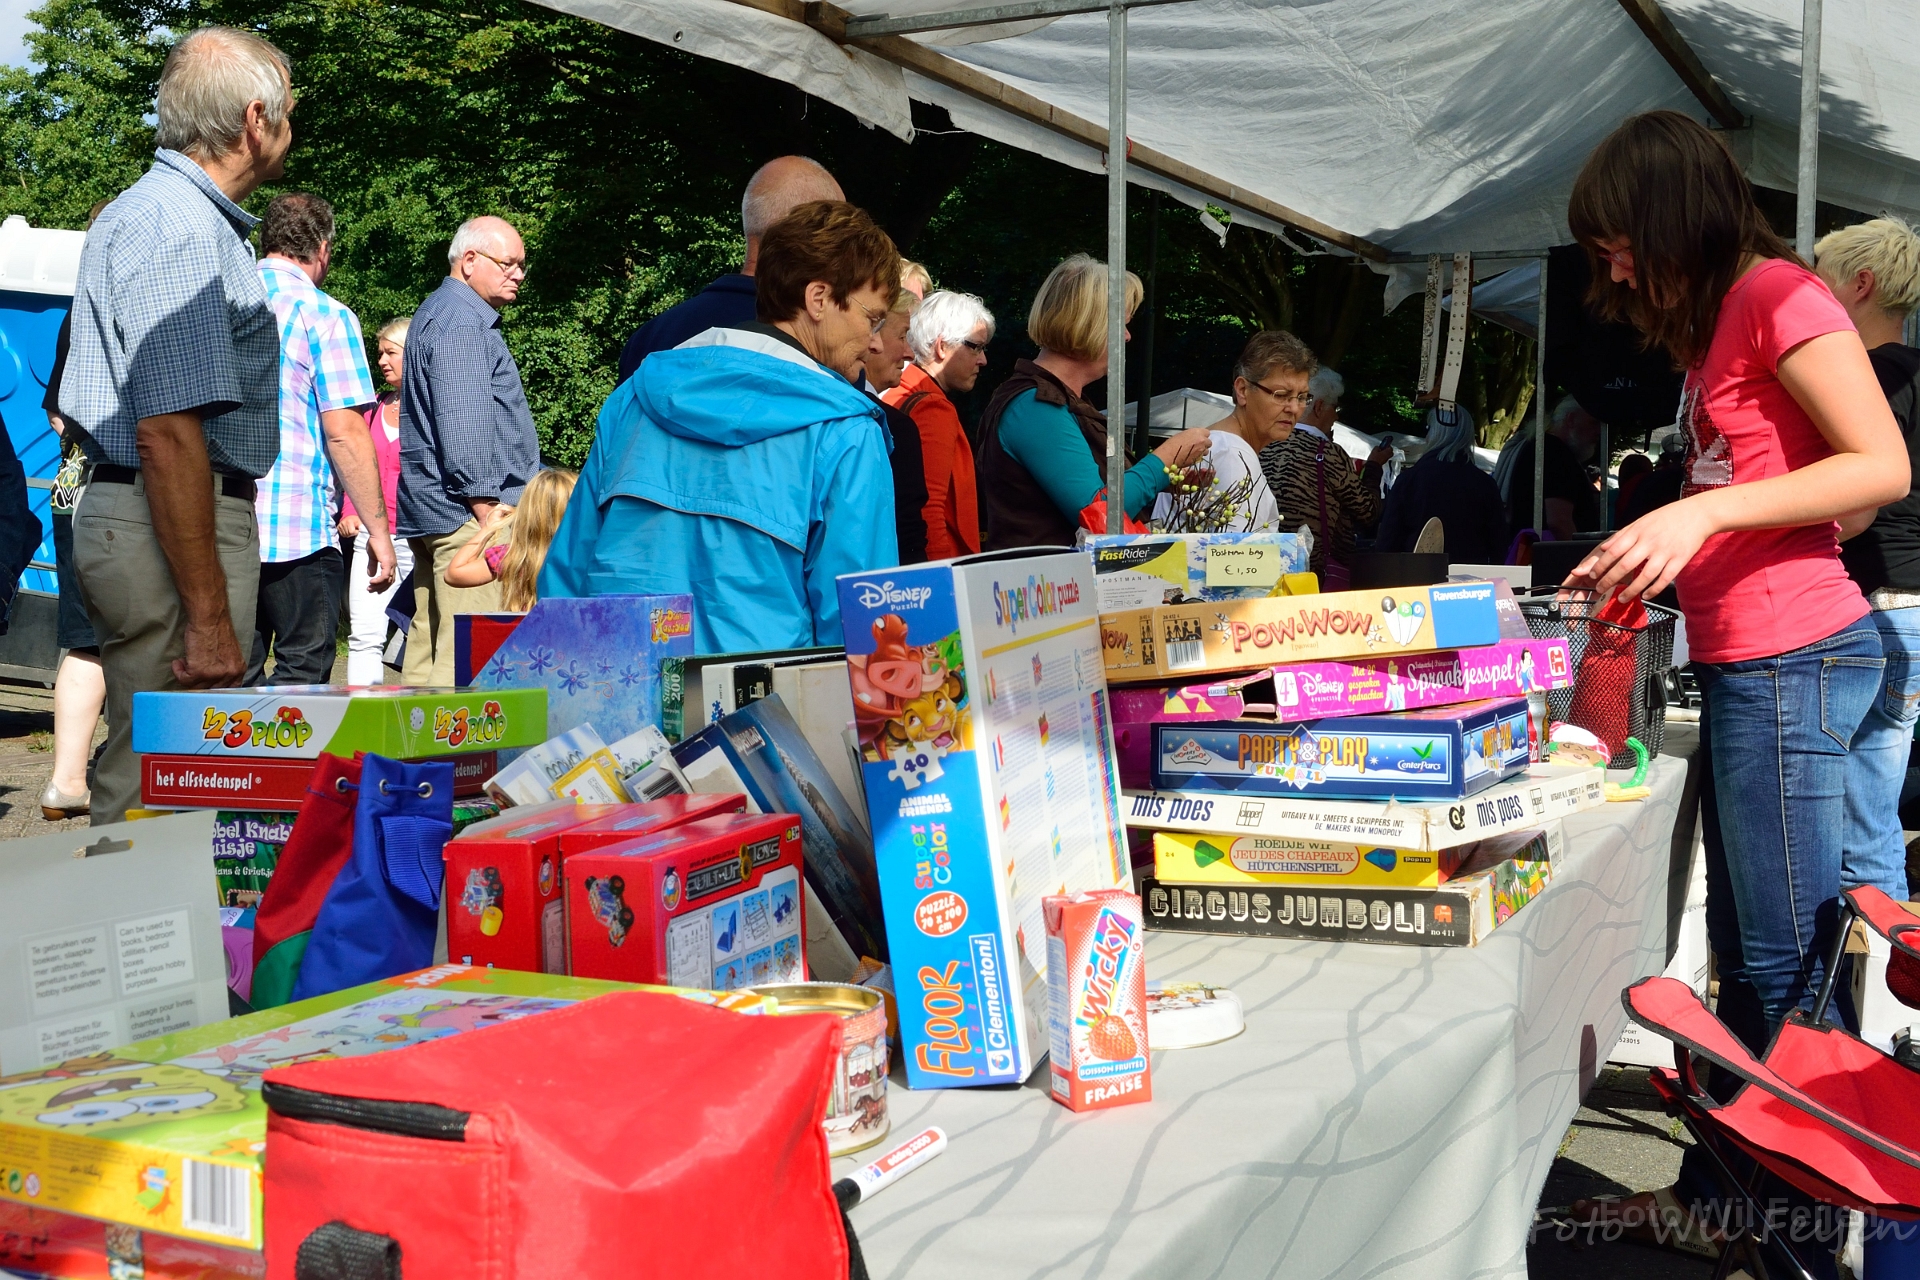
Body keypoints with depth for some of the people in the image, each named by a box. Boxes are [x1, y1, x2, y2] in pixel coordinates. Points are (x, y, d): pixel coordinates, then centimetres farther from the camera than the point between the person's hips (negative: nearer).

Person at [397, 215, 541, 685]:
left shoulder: (442, 315, 24)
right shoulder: (461, 323, -11)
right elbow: (463, 426, -19)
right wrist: (487, 509, -21)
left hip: (431, 508, 11)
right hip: (465, 511, -11)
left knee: (429, 647, 10)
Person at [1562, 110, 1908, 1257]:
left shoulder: (1776, 292, -8)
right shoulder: (1713, 322, 20)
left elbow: (1884, 467, -17)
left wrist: (1705, 514, -23)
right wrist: (1645, 561, 11)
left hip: (1794, 657, -10)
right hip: (1742, 664, 10)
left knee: (1789, 963, -4)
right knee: (1744, 955, 14)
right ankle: (1720, 1194, 24)